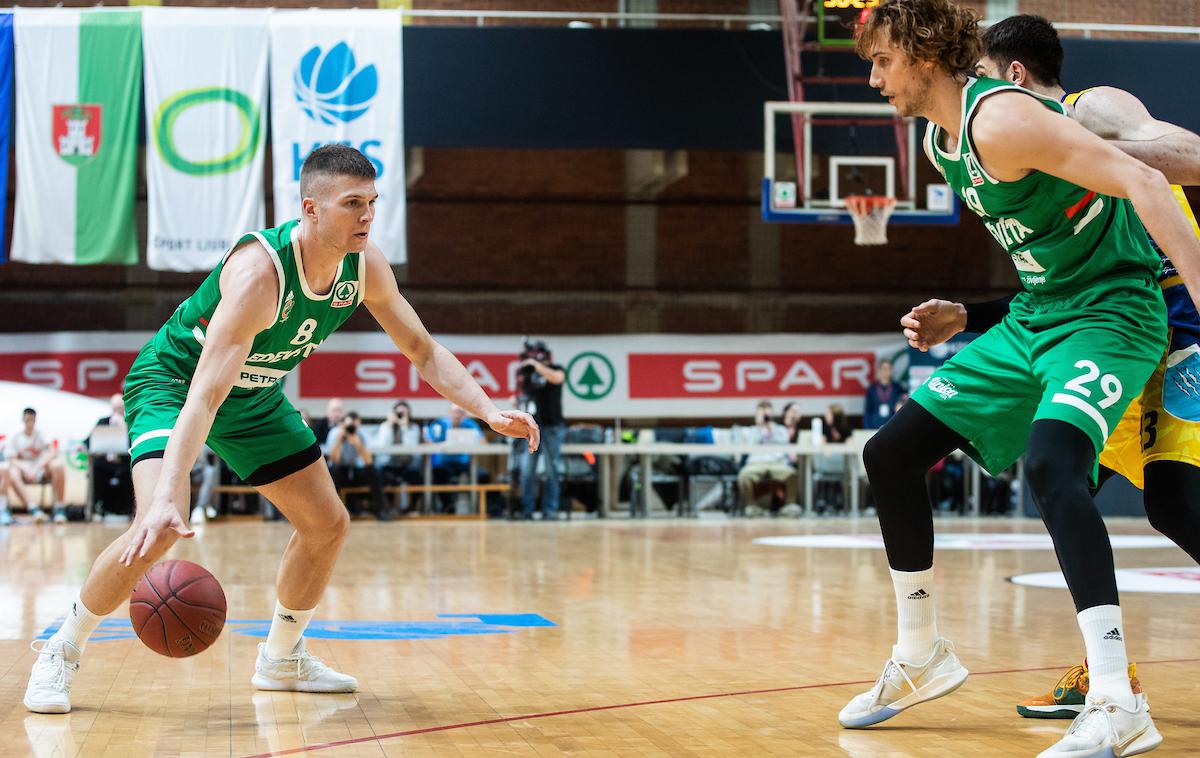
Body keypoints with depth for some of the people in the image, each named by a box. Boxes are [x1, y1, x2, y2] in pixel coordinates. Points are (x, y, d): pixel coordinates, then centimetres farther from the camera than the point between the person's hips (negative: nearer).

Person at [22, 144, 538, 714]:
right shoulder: (259, 271, -37)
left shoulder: (366, 266, -15)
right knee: (159, 529, -27)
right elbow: (204, 395, -44)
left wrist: (490, 411, -14)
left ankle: (280, 659, 27)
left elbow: (423, 352, 0)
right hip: (172, 380, -7)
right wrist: (167, 499, -54)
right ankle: (62, 651, -6)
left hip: (256, 398, 8)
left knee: (327, 525, 6)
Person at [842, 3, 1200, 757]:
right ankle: (921, 657, 22)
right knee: (890, 452, 8)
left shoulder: (999, 119, -21)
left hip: (1109, 312, -10)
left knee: (1050, 463, -35)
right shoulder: (940, 141, 8)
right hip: (1034, 317, 10)